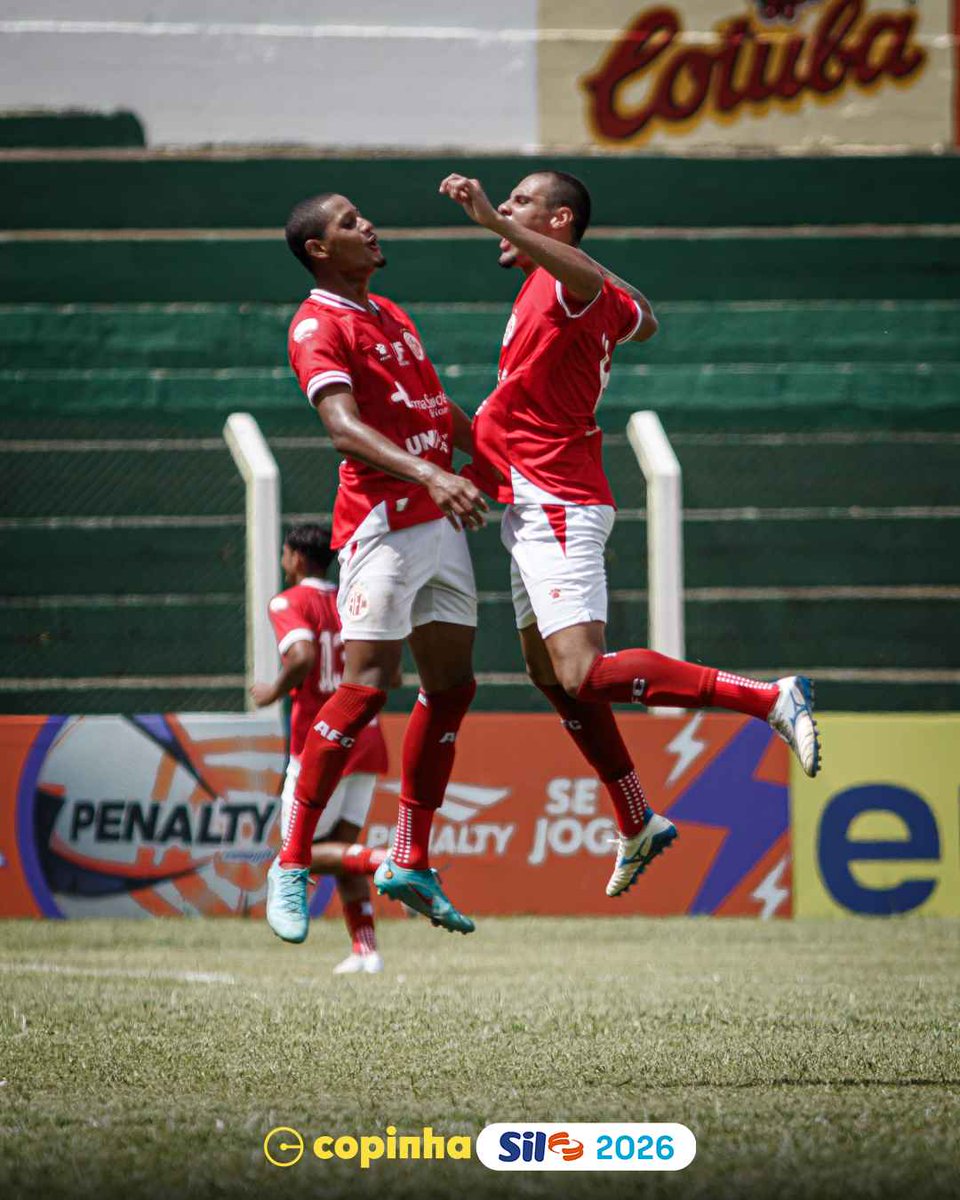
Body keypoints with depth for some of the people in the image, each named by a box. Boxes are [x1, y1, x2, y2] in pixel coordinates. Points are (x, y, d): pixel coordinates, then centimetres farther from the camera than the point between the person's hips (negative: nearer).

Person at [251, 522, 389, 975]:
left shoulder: (289, 603, -7)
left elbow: (302, 657, -24)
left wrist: (274, 691, -8)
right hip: (366, 739, 7)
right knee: (340, 844, 14)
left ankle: (384, 861, -24)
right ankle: (365, 950, 3)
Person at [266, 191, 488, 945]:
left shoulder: (391, 314, 21)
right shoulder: (318, 326, -8)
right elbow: (344, 427, -24)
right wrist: (428, 474, -36)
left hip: (441, 519, 9)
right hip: (381, 520, -9)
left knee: (452, 684, 8)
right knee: (367, 689, -14)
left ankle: (410, 863, 16)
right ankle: (292, 863, -7)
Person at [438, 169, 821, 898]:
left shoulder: (562, 284, -14)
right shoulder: (552, 287, 16)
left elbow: (590, 279, -42)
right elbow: (643, 319, 36)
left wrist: (495, 222, -50)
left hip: (556, 508, -11)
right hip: (538, 508, 11)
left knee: (585, 675, -22)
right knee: (550, 674, 19)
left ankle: (771, 700, -23)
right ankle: (638, 826, 27)